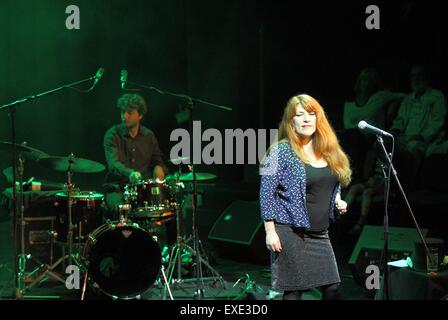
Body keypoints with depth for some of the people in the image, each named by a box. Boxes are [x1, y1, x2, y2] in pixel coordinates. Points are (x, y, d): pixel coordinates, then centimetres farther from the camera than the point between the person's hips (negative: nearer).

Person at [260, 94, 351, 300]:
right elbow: (267, 193, -10)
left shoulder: (329, 152, 11)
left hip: (320, 233, 6)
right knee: (293, 290, -1)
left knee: (332, 287, 3)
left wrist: (337, 200, 5)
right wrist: (270, 231, -14)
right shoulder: (281, 151, -8)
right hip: (291, 233, -6)